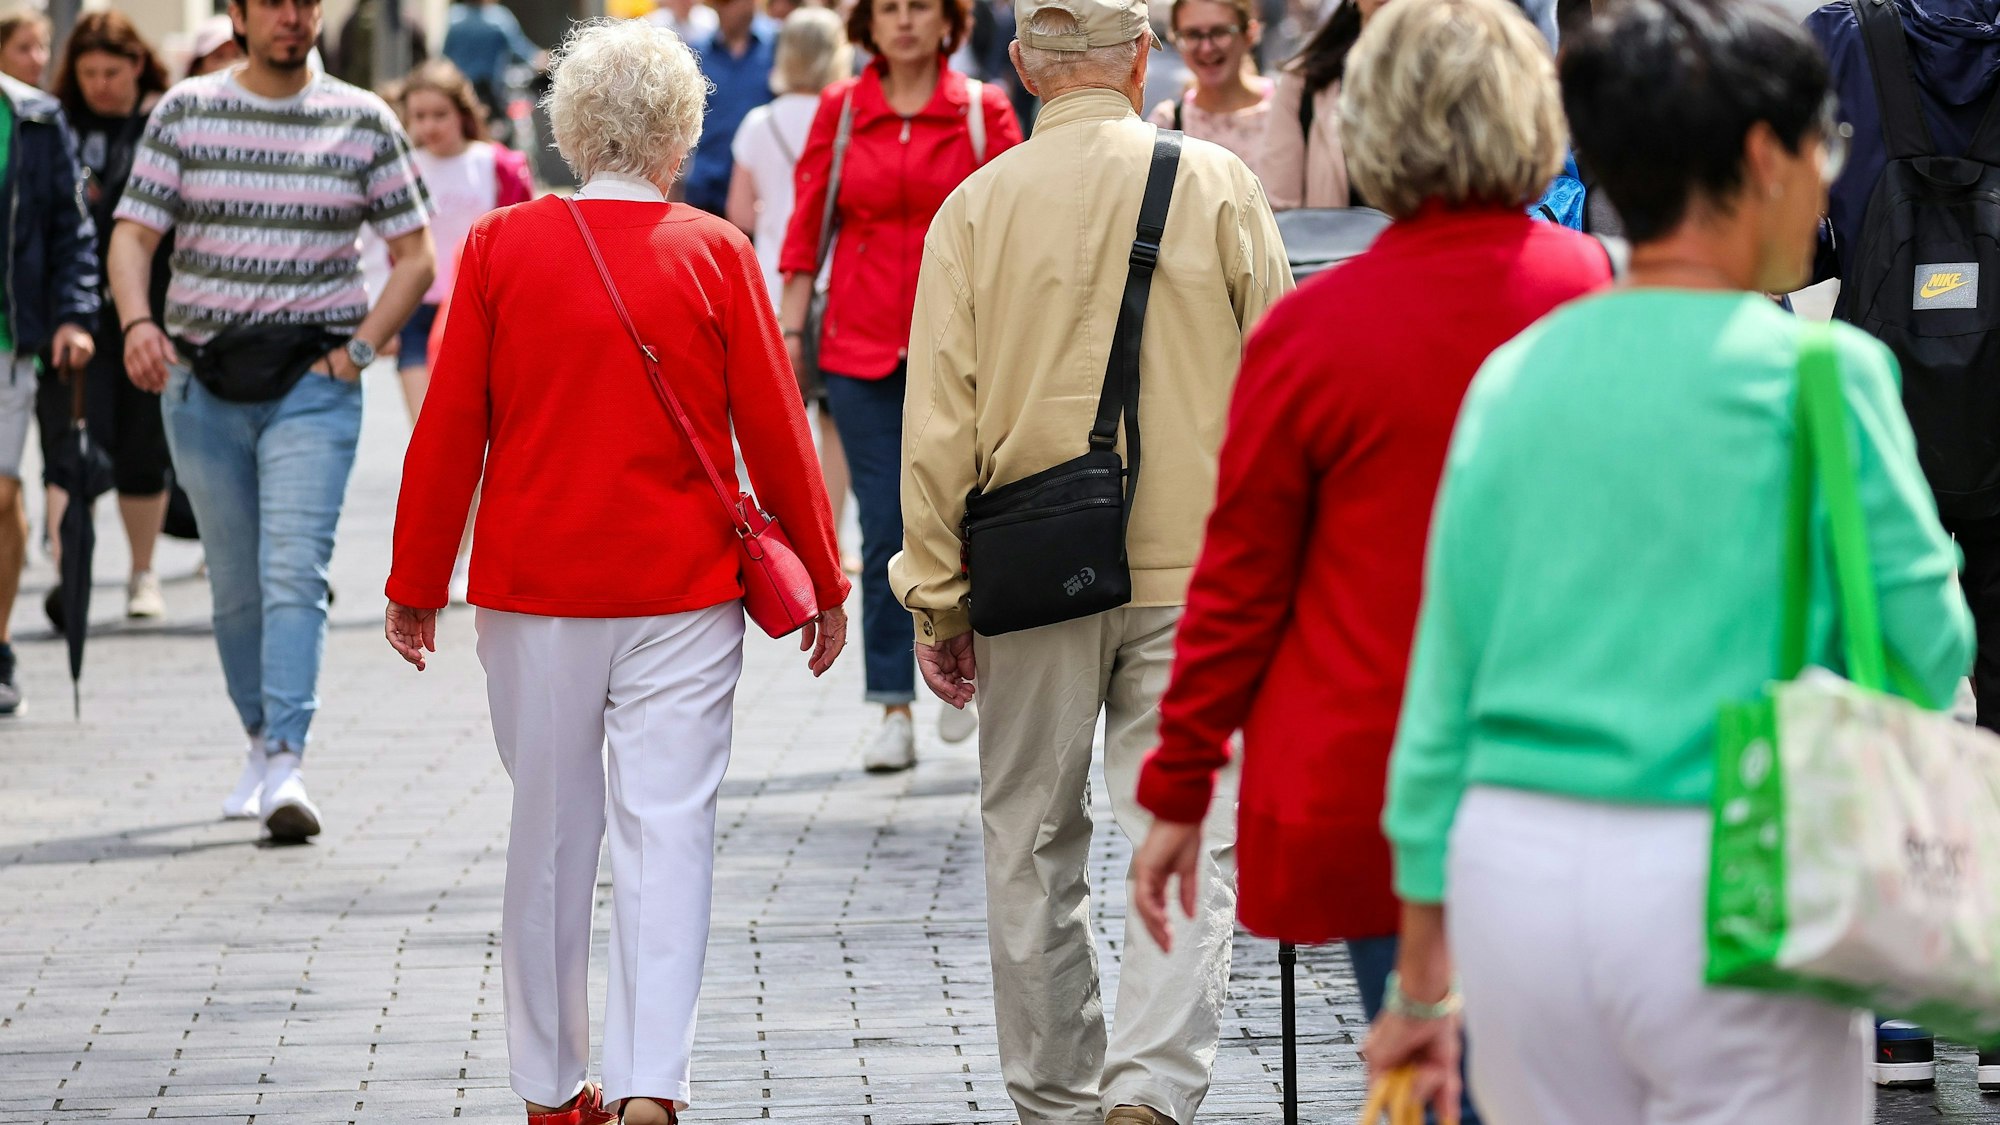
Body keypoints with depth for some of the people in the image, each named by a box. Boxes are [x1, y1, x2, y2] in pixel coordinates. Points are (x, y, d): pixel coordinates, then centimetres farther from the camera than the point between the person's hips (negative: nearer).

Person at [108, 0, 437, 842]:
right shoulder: (184, 112, 5)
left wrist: (361, 346, -7)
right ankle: (262, 741, 29)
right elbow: (133, 233, 1)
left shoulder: (363, 121, 4)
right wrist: (136, 322, -18)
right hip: (201, 383, 2)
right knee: (235, 584, 10)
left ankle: (287, 770, -23)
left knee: (293, 571, -16)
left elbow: (414, 252, 7)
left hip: (313, 384, -2)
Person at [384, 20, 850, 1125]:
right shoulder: (715, 254, -4)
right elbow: (775, 430, 0)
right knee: (667, 828, -2)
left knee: (550, 835, 11)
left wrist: (416, 583, 11)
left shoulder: (499, 246, -1)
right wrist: (822, 579, 10)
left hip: (532, 586, 2)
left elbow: (447, 431, 1)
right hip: (683, 585, -2)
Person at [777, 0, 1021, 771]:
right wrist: (789, 334, 1)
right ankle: (894, 711, 4)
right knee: (884, 531, -1)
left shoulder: (983, 112, 2)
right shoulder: (839, 111, 5)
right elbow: (807, 228, 6)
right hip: (862, 348, 1)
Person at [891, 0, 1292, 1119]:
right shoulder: (1220, 187, -3)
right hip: (1196, 572, -1)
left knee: (1034, 847, 14)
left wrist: (937, 598, 5)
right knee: (1190, 840, -2)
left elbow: (939, 425, -2)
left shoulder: (976, 207, -2)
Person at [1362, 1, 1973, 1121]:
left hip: (1514, 861, 5)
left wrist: (1421, 975, 17)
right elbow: (1931, 652, -5)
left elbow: (1445, 684, 11)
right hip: (1723, 882, -5)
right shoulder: (1818, 369, -7)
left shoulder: (1514, 376, 8)